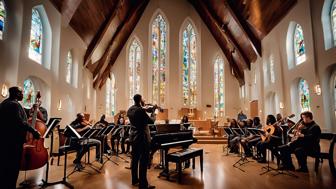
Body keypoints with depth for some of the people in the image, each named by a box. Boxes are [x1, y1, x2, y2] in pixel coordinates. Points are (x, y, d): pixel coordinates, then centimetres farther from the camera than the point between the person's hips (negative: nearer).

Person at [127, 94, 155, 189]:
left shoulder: (129, 110, 5)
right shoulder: (140, 110, -20)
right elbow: (151, 121, -14)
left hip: (133, 137, 9)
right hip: (142, 137, -9)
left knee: (135, 158, 17)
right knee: (144, 161, -1)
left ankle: (134, 179, 30)